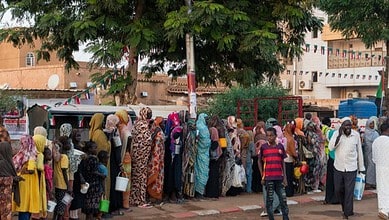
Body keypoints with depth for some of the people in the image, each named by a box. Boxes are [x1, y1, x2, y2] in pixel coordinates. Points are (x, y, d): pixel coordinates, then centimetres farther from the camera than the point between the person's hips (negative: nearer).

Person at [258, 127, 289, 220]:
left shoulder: (280, 146, 5)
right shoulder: (263, 147, 0)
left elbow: (283, 162, 10)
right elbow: (260, 161, 5)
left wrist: (284, 177, 6)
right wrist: (262, 177, 0)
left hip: (279, 177, 2)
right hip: (268, 178, -2)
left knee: (283, 198, 4)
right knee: (269, 199, 4)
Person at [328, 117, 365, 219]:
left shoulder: (356, 135, -5)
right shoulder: (337, 133, -7)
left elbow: (359, 152, 4)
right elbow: (331, 147, -19)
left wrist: (361, 168, 9)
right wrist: (339, 134, -26)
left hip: (351, 168, -1)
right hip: (338, 167, 1)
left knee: (349, 191, -2)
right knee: (338, 190, 11)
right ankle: (346, 207, 36)